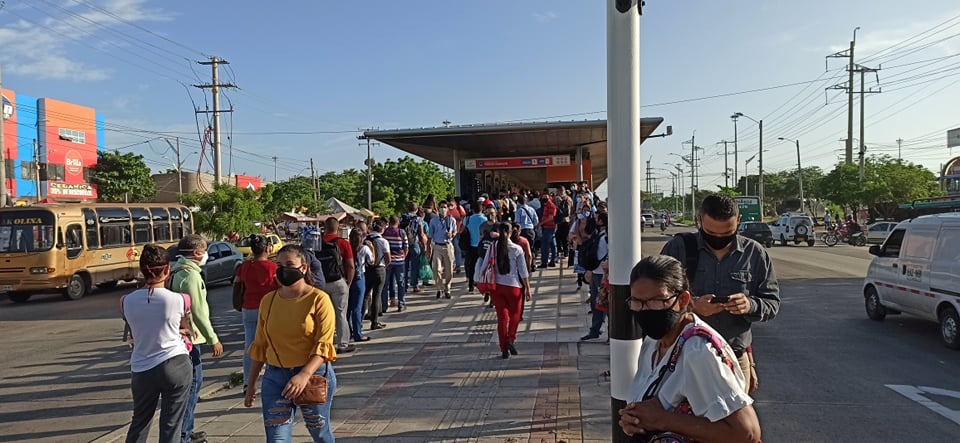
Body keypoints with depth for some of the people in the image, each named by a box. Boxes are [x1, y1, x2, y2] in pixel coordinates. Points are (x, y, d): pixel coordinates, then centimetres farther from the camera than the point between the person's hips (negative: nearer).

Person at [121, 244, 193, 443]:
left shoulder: (127, 301, -5)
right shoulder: (180, 300, -12)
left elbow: (136, 331, 10)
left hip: (142, 369, 3)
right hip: (176, 366, -3)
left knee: (140, 422, 22)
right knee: (171, 425, 7)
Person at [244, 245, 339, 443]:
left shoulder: (318, 299, -9)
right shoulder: (268, 300, 5)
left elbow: (324, 344, -16)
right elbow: (260, 345, 11)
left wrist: (304, 375, -30)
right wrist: (251, 383, 12)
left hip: (314, 374, -3)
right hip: (275, 377, 3)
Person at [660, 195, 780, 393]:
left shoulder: (755, 254, 3)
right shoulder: (677, 248, -4)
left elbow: (772, 303, 5)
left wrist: (751, 306, -17)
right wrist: (691, 305, -22)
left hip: (736, 359, 2)